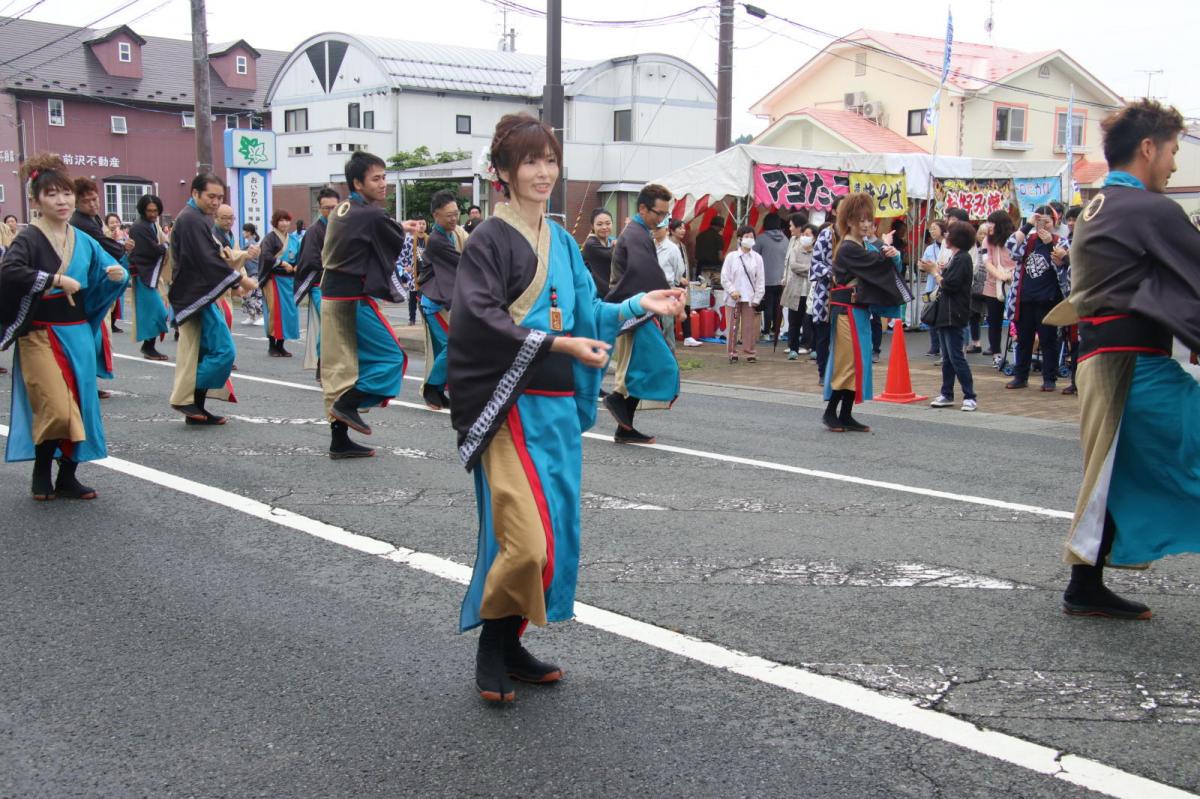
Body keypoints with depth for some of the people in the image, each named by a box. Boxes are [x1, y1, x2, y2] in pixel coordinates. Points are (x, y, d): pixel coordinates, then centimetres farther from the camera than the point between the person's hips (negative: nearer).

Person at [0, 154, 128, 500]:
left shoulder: (83, 241, 8)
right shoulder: (28, 239, -9)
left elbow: (110, 271, 15)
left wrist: (118, 274, -8)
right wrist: (57, 280, -25)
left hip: (78, 334, 5)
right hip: (40, 336, -5)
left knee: (79, 407, 7)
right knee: (57, 409, -13)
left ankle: (67, 477, 21)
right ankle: (41, 470, 12)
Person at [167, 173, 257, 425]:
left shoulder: (199, 218, 18)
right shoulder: (191, 220, -14)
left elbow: (209, 257, 20)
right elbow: (208, 260, -22)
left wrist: (236, 281, 10)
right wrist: (240, 279, -16)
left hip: (197, 296, 11)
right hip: (197, 297, -11)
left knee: (199, 354, 12)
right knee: (224, 351, -11)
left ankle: (194, 408, 16)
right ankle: (186, 398, -5)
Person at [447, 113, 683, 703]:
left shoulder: (562, 243, 16)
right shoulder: (490, 239, -7)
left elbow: (585, 314, 19)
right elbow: (479, 319, -18)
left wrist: (640, 306, 6)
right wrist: (557, 342, -23)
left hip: (558, 404, 8)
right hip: (510, 406, -8)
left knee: (553, 534, 10)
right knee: (526, 538, -15)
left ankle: (510, 647, 24)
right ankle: (491, 649, 7)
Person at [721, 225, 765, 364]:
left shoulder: (757, 258, 3)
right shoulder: (731, 256, 1)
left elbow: (760, 280, 3)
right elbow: (724, 278, 0)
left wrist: (757, 298, -3)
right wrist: (732, 291, -12)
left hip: (749, 298, 1)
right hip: (733, 298, 0)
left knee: (749, 327, 2)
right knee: (732, 326, 4)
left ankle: (750, 353, 10)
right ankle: (732, 353, 13)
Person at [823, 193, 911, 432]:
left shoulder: (864, 246, 13)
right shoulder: (848, 249, -15)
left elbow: (893, 266, 9)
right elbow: (877, 263, -21)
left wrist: (892, 254, -13)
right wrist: (886, 246, -1)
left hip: (859, 311, 9)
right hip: (848, 311, -9)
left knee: (857, 363, 10)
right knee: (851, 362, -7)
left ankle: (846, 416, 14)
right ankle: (831, 412, 3)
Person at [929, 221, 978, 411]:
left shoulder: (963, 258, -13)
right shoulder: (955, 257, 18)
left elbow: (950, 285, -20)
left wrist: (935, 273, -7)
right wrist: (937, 271, 4)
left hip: (954, 315, -10)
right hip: (945, 314, 10)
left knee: (956, 356, -10)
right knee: (947, 358, 12)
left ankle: (969, 397, -6)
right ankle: (947, 394, 18)